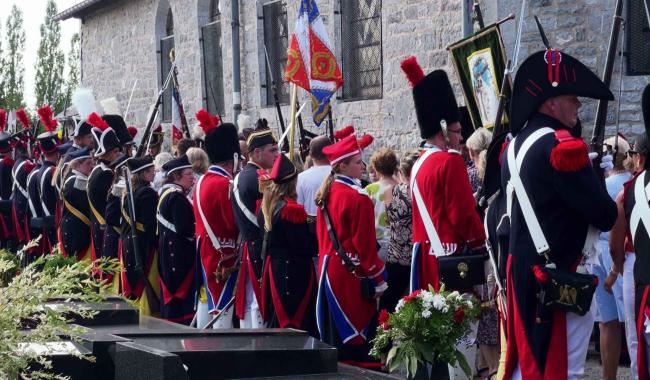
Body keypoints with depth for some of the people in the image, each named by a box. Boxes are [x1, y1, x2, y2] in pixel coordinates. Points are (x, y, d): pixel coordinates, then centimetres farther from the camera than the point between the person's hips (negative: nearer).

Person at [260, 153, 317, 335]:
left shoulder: (265, 206, 6)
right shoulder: (292, 209, -19)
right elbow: (303, 246, -19)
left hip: (272, 268, 9)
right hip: (294, 271, -8)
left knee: (276, 318, 16)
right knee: (299, 321, -3)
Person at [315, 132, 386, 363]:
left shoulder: (326, 194, 8)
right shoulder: (358, 198, -17)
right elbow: (365, 243, -16)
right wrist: (379, 280, -9)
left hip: (328, 268, 8)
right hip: (353, 274, -8)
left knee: (333, 332, 14)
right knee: (356, 333, -3)